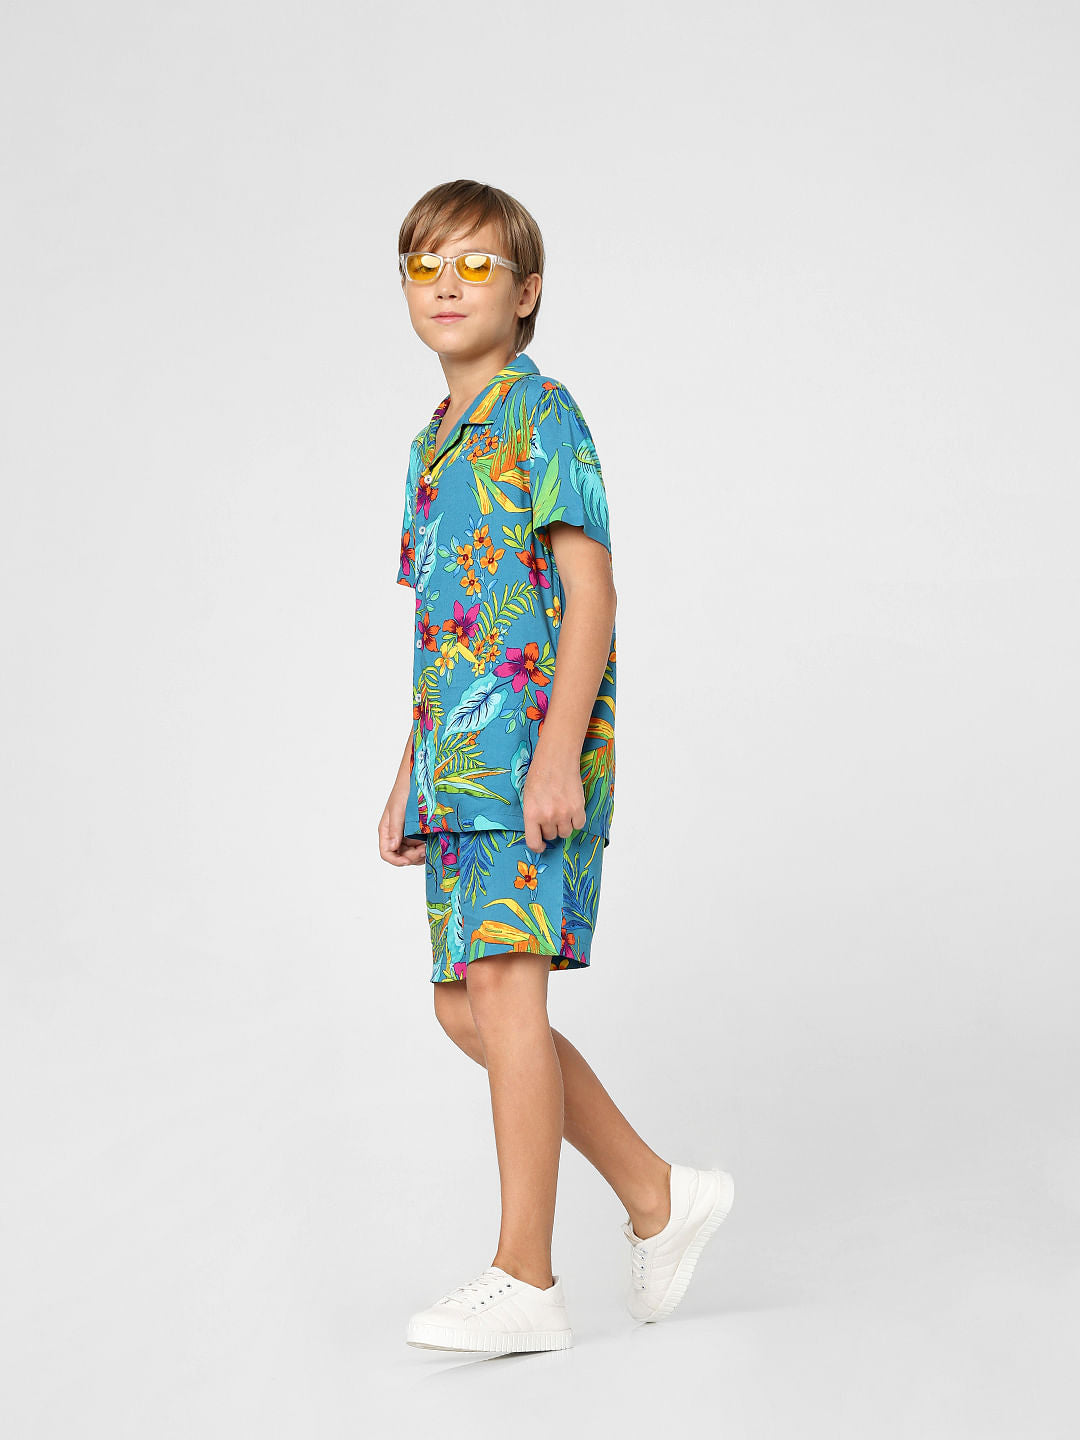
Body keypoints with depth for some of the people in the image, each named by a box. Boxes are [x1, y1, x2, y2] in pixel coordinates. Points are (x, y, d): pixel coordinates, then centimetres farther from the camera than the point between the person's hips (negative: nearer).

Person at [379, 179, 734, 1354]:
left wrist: (558, 754, -21)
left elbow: (589, 592, -12)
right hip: (462, 754, 9)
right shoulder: (435, 441, 20)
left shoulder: (542, 414, -4)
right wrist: (410, 776, 21)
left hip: (533, 743, -9)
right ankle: (658, 1198, 20)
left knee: (502, 993, -11)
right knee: (465, 1007, 8)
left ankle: (524, 1281, -2)